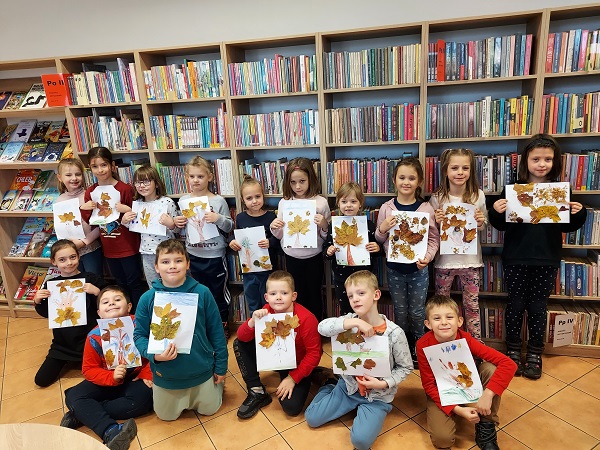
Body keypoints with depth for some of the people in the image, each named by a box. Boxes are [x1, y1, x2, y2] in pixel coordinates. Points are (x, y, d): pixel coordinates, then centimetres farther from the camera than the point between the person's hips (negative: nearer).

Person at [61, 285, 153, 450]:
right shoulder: (95, 337, -11)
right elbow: (89, 369, -5)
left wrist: (146, 375, -18)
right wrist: (112, 377, -23)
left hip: (135, 379, -3)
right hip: (108, 381, 3)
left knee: (142, 399, -31)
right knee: (73, 396, -16)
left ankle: (82, 415, -17)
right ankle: (111, 431, -33)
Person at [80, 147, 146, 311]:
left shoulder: (125, 189, -13)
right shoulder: (90, 192, 1)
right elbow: (89, 222, 7)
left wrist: (127, 210, -27)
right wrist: (83, 209, -11)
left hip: (128, 246, -5)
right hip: (109, 248, 5)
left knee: (134, 283, 5)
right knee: (121, 284, 20)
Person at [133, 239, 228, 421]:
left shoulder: (202, 293, -16)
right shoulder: (148, 298, -15)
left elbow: (216, 332, -8)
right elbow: (139, 335, -6)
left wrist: (221, 367, -3)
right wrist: (154, 355, -25)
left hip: (201, 371, -1)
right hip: (166, 376, 1)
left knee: (209, 409, 19)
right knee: (166, 416, 23)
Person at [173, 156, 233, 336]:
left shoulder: (218, 201, -10)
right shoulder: (184, 200, 1)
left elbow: (229, 227, -6)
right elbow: (182, 229, 12)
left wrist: (218, 219, -24)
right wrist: (177, 223, -9)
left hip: (214, 256, -3)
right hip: (192, 255, 4)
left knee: (218, 293, 11)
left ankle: (223, 326, 31)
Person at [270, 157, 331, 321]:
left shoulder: (320, 202, -9)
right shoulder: (284, 202, -2)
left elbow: (327, 235, -1)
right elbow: (280, 235, 8)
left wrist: (324, 225, -22)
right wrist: (274, 228, -13)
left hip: (313, 257, -2)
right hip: (292, 257, 2)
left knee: (314, 295, 13)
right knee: (298, 296, 16)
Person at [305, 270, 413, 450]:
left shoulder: (394, 333, -20)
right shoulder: (350, 320, -14)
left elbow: (406, 367, -7)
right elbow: (322, 327, -30)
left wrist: (384, 384, -21)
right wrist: (354, 322, -40)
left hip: (377, 395, -2)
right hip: (348, 386, 3)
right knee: (311, 418, 5)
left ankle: (364, 410, 11)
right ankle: (330, 388, 32)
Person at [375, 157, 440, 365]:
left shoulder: (426, 209, -7)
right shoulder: (386, 208, -4)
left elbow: (434, 238, -1)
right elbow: (379, 239, 5)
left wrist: (428, 256, -18)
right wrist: (383, 228, -16)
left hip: (418, 269, -1)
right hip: (394, 269, 1)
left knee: (417, 312, 11)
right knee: (400, 312, 15)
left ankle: (418, 347, 35)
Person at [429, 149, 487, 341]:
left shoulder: (478, 195, -3)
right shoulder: (437, 198, -7)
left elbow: (483, 226, 9)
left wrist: (480, 222, -12)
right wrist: (437, 221, -17)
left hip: (470, 259, 1)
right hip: (445, 259, 0)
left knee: (472, 305, 11)